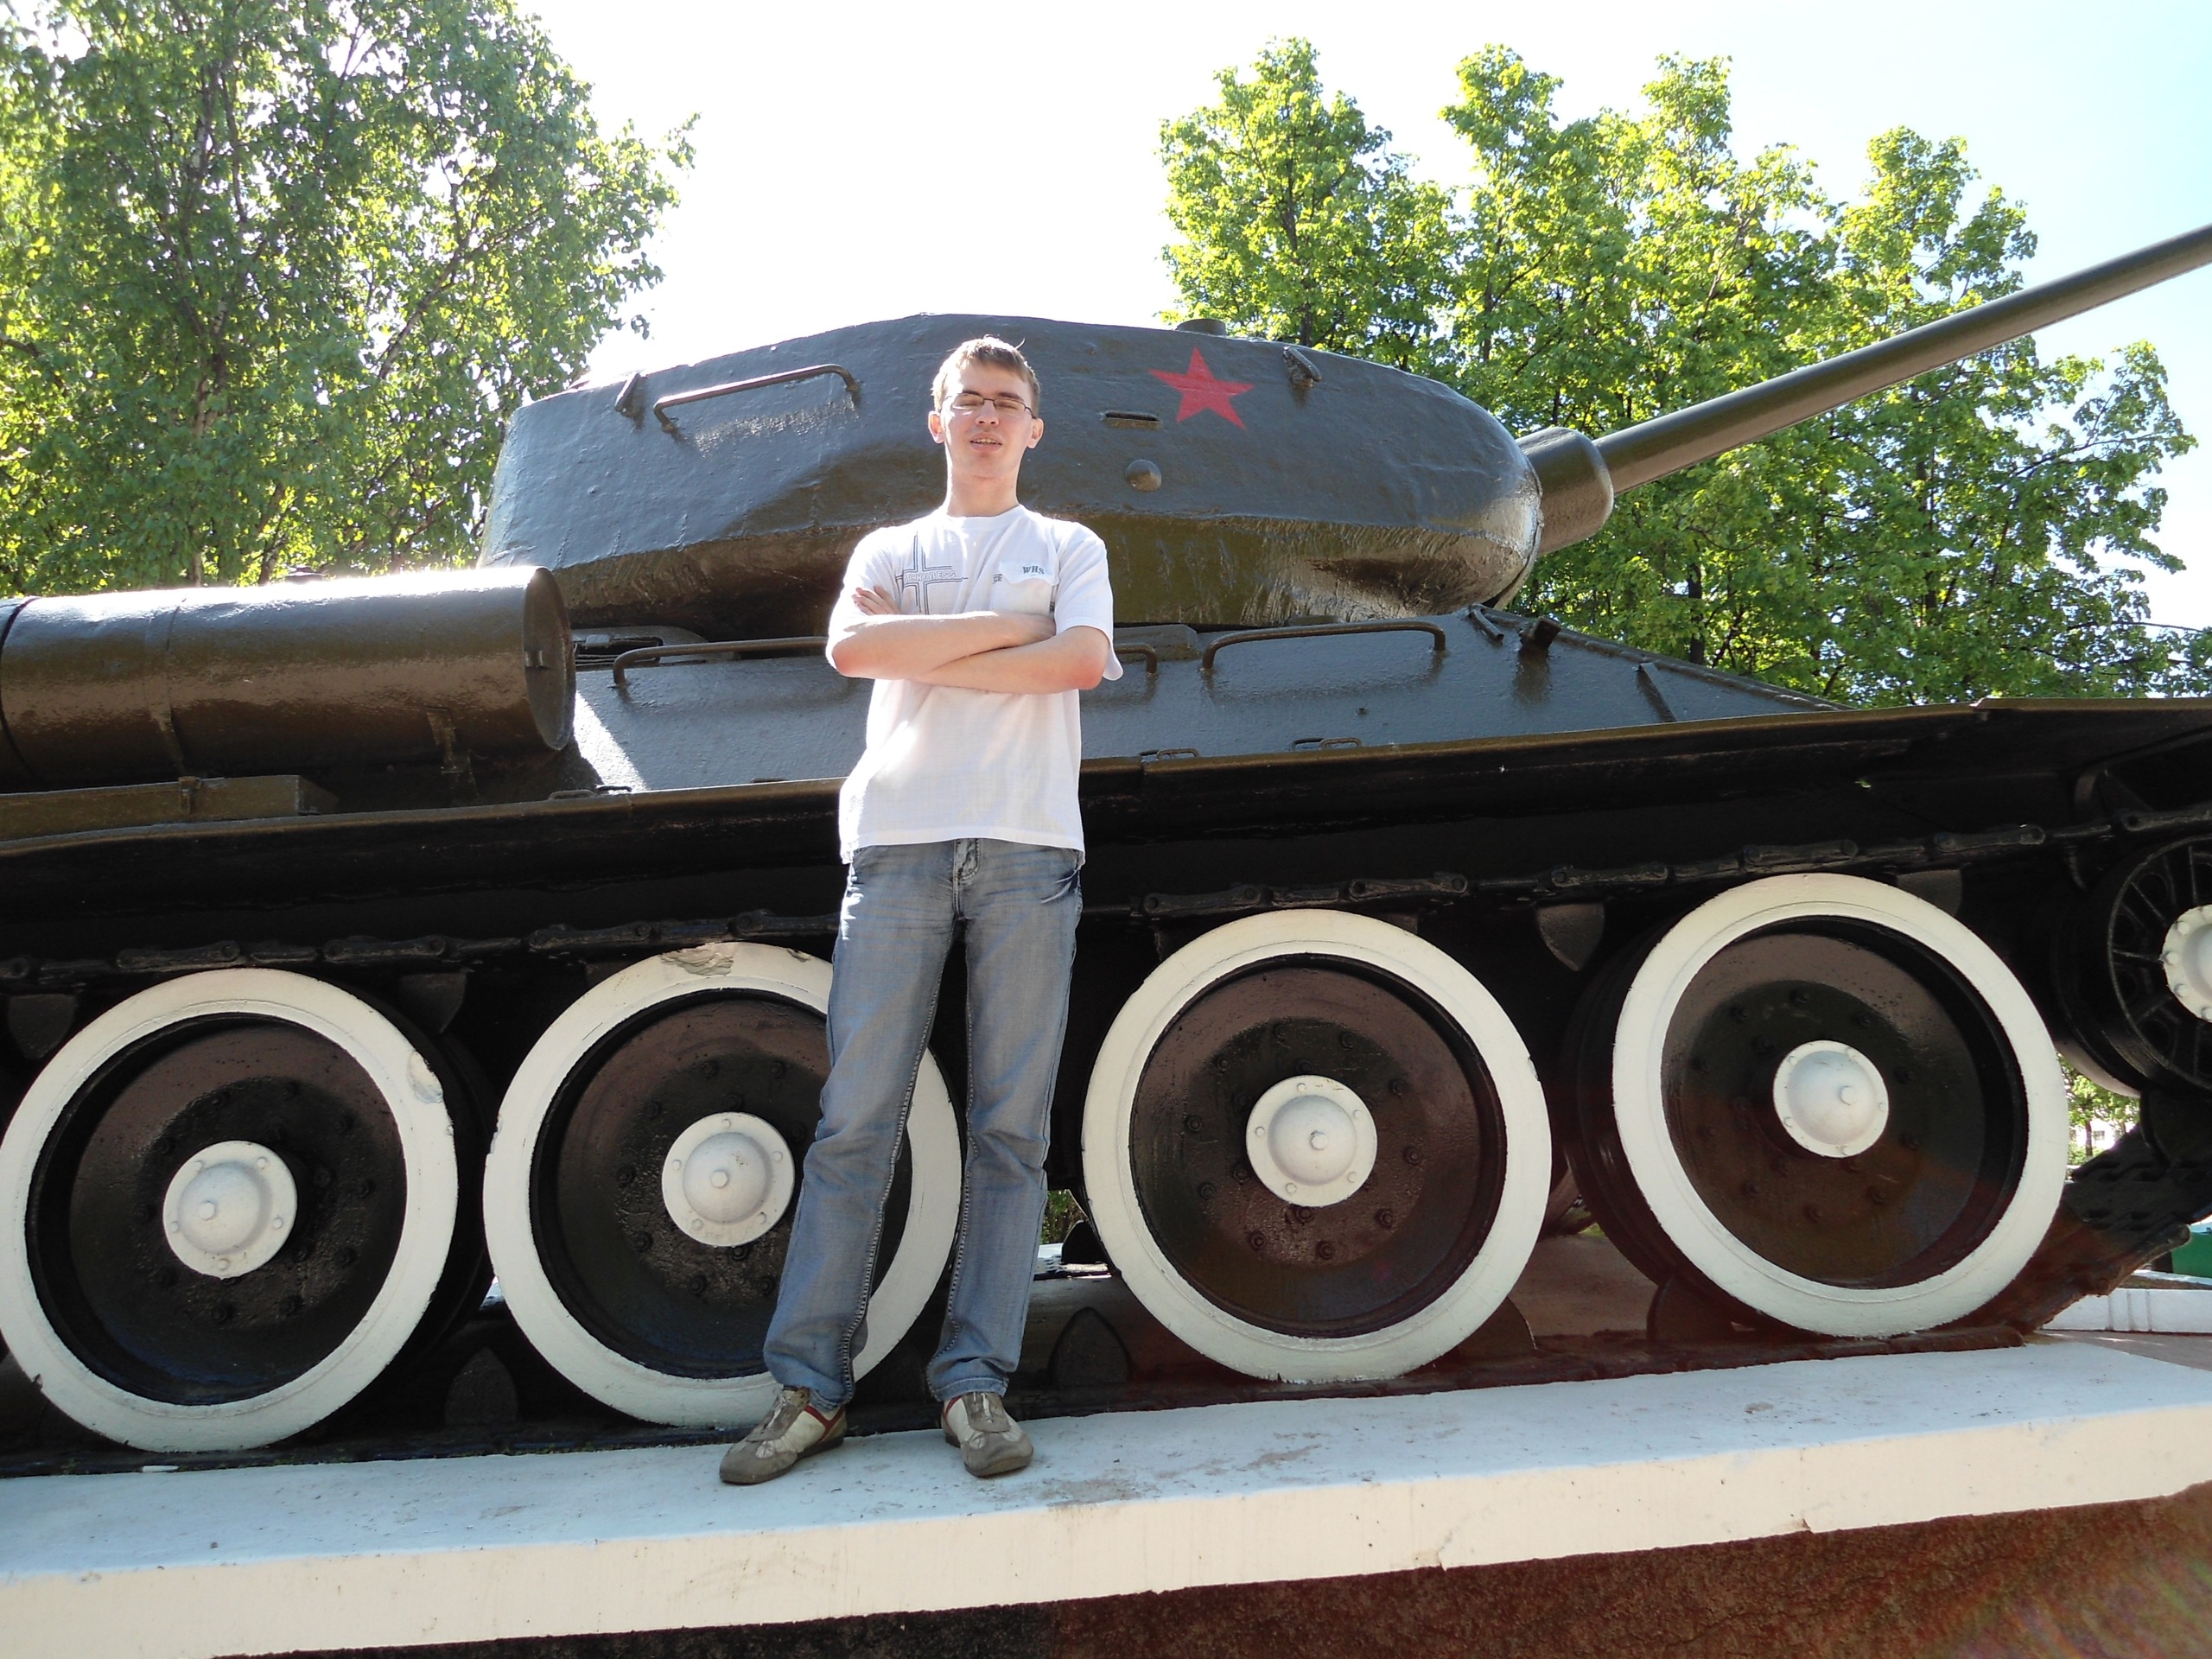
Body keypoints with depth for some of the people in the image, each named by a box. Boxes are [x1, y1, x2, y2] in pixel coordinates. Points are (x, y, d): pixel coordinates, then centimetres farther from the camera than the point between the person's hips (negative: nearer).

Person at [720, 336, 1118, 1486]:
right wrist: (1007, 628, -1)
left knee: (1010, 1125, -1)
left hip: (1027, 848, 0)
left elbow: (1085, 662, -3)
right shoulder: (889, 548, 21)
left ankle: (974, 1380, 7)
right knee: (856, 1119, -3)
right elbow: (850, 648, -1)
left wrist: (923, 652, -1)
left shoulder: (1068, 547, 19)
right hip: (897, 841, 1)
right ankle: (810, 1387, 5)